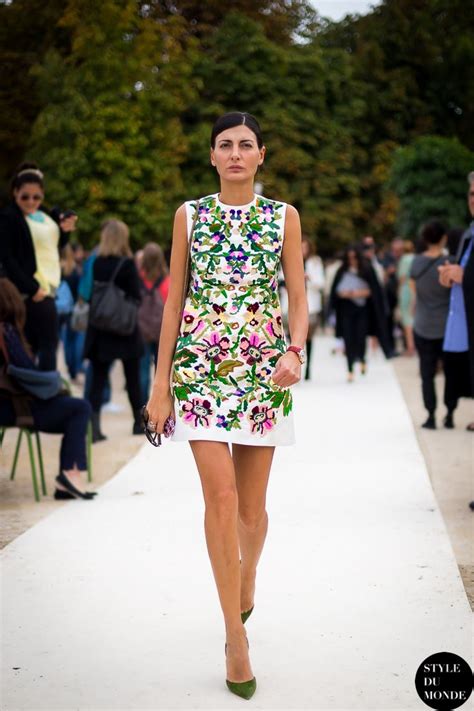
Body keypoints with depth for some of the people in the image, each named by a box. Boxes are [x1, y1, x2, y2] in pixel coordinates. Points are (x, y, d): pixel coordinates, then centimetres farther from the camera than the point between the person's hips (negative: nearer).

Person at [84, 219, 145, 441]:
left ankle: (94, 425, -12)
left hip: (100, 328, 2)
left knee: (98, 378, 1)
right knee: (132, 378, 13)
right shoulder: (127, 263, -10)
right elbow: (136, 296, -9)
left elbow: (90, 293, 2)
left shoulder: (97, 263, -1)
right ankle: (139, 422, 24)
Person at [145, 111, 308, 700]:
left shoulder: (284, 217, 6)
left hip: (263, 367, 1)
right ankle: (235, 636, -3)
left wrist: (294, 352, -16)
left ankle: (246, 579, 40)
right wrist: (161, 384, 2)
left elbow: (299, 301, 4)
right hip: (201, 364, -1)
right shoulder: (189, 215, 6)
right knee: (220, 494, -12)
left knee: (251, 504, 7)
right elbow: (173, 302, 6)